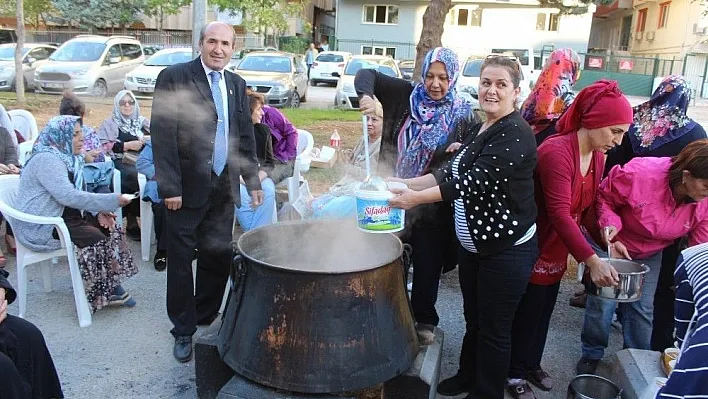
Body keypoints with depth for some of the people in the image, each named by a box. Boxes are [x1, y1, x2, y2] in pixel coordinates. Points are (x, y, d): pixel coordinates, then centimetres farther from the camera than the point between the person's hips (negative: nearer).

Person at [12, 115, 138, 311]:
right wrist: (112, 200, -32)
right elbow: (68, 196, -33)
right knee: (95, 239, -23)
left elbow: (75, 194, 13)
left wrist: (98, 211, -6)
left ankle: (111, 287, -3)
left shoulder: (69, 158, 9)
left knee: (111, 229, -6)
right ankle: (97, 296, -8)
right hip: (41, 226, -9)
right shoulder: (47, 159, -22)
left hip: (62, 215, 9)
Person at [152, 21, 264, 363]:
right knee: (181, 261, 5)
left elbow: (245, 137, 15)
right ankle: (183, 331, 20)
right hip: (187, 189, -5)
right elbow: (163, 135, -10)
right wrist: (170, 187, -15)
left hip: (223, 189, 5)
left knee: (218, 259, 11)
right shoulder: (174, 77, -5)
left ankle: (206, 319, 29)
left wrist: (253, 181, 12)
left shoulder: (236, 84, 12)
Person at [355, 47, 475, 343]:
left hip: (433, 202, -1)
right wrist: (366, 96, -24)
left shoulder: (463, 114, -5)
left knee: (427, 265, 11)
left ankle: (424, 320, 33)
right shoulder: (406, 96, -3)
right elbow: (366, 74, -3)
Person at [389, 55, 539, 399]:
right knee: (473, 318, 23)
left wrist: (418, 197, -33)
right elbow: (453, 172, 9)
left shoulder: (516, 135, -20)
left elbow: (476, 180, -29)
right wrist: (406, 183, -1)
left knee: (494, 328, 7)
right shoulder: (479, 130, 10)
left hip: (506, 250, -9)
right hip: (473, 244, 9)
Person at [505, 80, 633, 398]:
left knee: (544, 312, 20)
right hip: (535, 249, -8)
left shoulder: (598, 156, 2)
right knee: (526, 313, 7)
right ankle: (515, 373, 27)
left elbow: (586, 207, 6)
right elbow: (560, 214, -31)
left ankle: (532, 365, 40)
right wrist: (592, 260, -33)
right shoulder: (557, 151, -26)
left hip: (560, 249, 8)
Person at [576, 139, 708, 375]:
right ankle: (591, 355, 22)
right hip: (611, 243, -4)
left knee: (643, 308, 8)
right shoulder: (639, 174, -35)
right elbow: (603, 196, -16)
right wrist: (609, 223, -33)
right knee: (603, 302, -2)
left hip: (650, 255, 4)